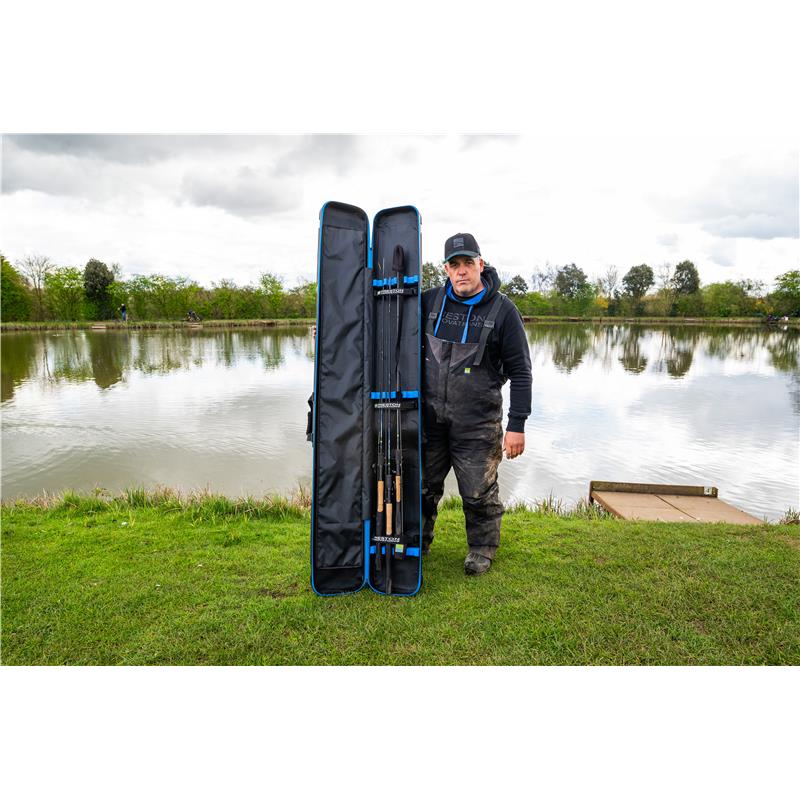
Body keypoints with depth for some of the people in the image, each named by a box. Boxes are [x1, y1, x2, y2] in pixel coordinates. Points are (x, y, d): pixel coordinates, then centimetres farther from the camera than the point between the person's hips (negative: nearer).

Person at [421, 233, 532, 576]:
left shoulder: (502, 310, -6)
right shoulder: (430, 301, 3)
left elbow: (520, 371, -5)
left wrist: (517, 425, -9)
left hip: (477, 424, -3)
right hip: (430, 418, 4)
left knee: (479, 493, 7)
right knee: (423, 487, 14)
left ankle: (482, 550, 30)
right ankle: (417, 544, 35)